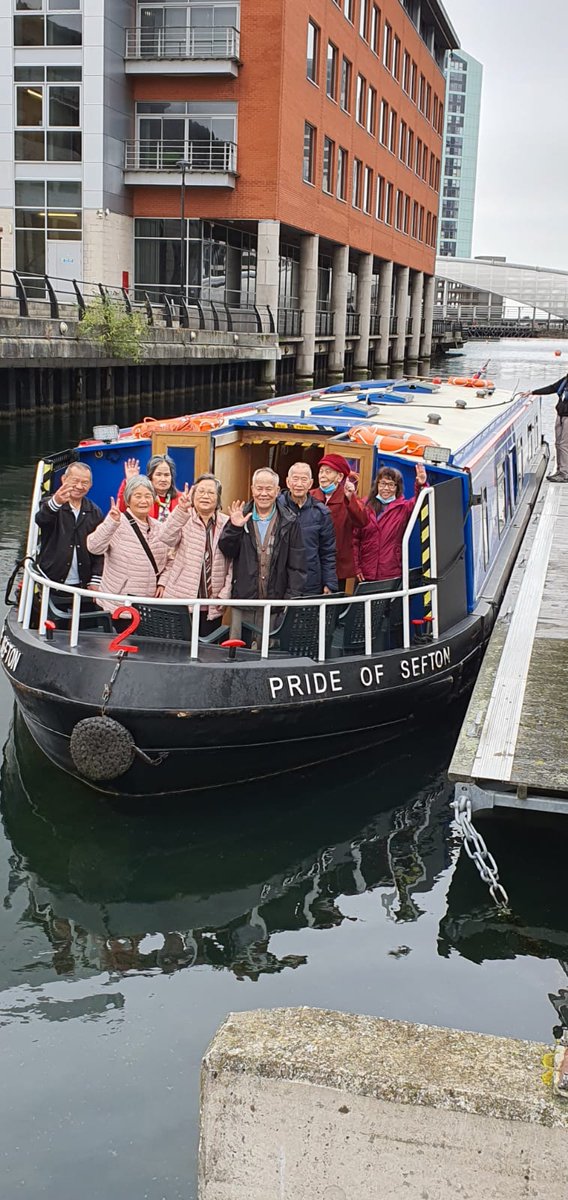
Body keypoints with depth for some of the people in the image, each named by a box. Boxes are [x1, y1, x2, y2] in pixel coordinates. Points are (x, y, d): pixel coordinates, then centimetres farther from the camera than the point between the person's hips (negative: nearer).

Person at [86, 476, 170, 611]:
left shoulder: (157, 527, 12)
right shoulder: (117, 525, -8)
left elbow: (164, 562, 20)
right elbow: (94, 547, -24)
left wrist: (162, 583, 3)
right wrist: (111, 522, -37)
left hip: (151, 602, 6)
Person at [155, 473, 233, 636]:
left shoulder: (227, 524, 7)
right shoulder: (183, 519, 2)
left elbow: (232, 563, 7)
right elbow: (166, 537, -18)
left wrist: (225, 594, -1)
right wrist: (181, 510, -30)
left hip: (213, 606, 2)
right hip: (181, 601, -2)